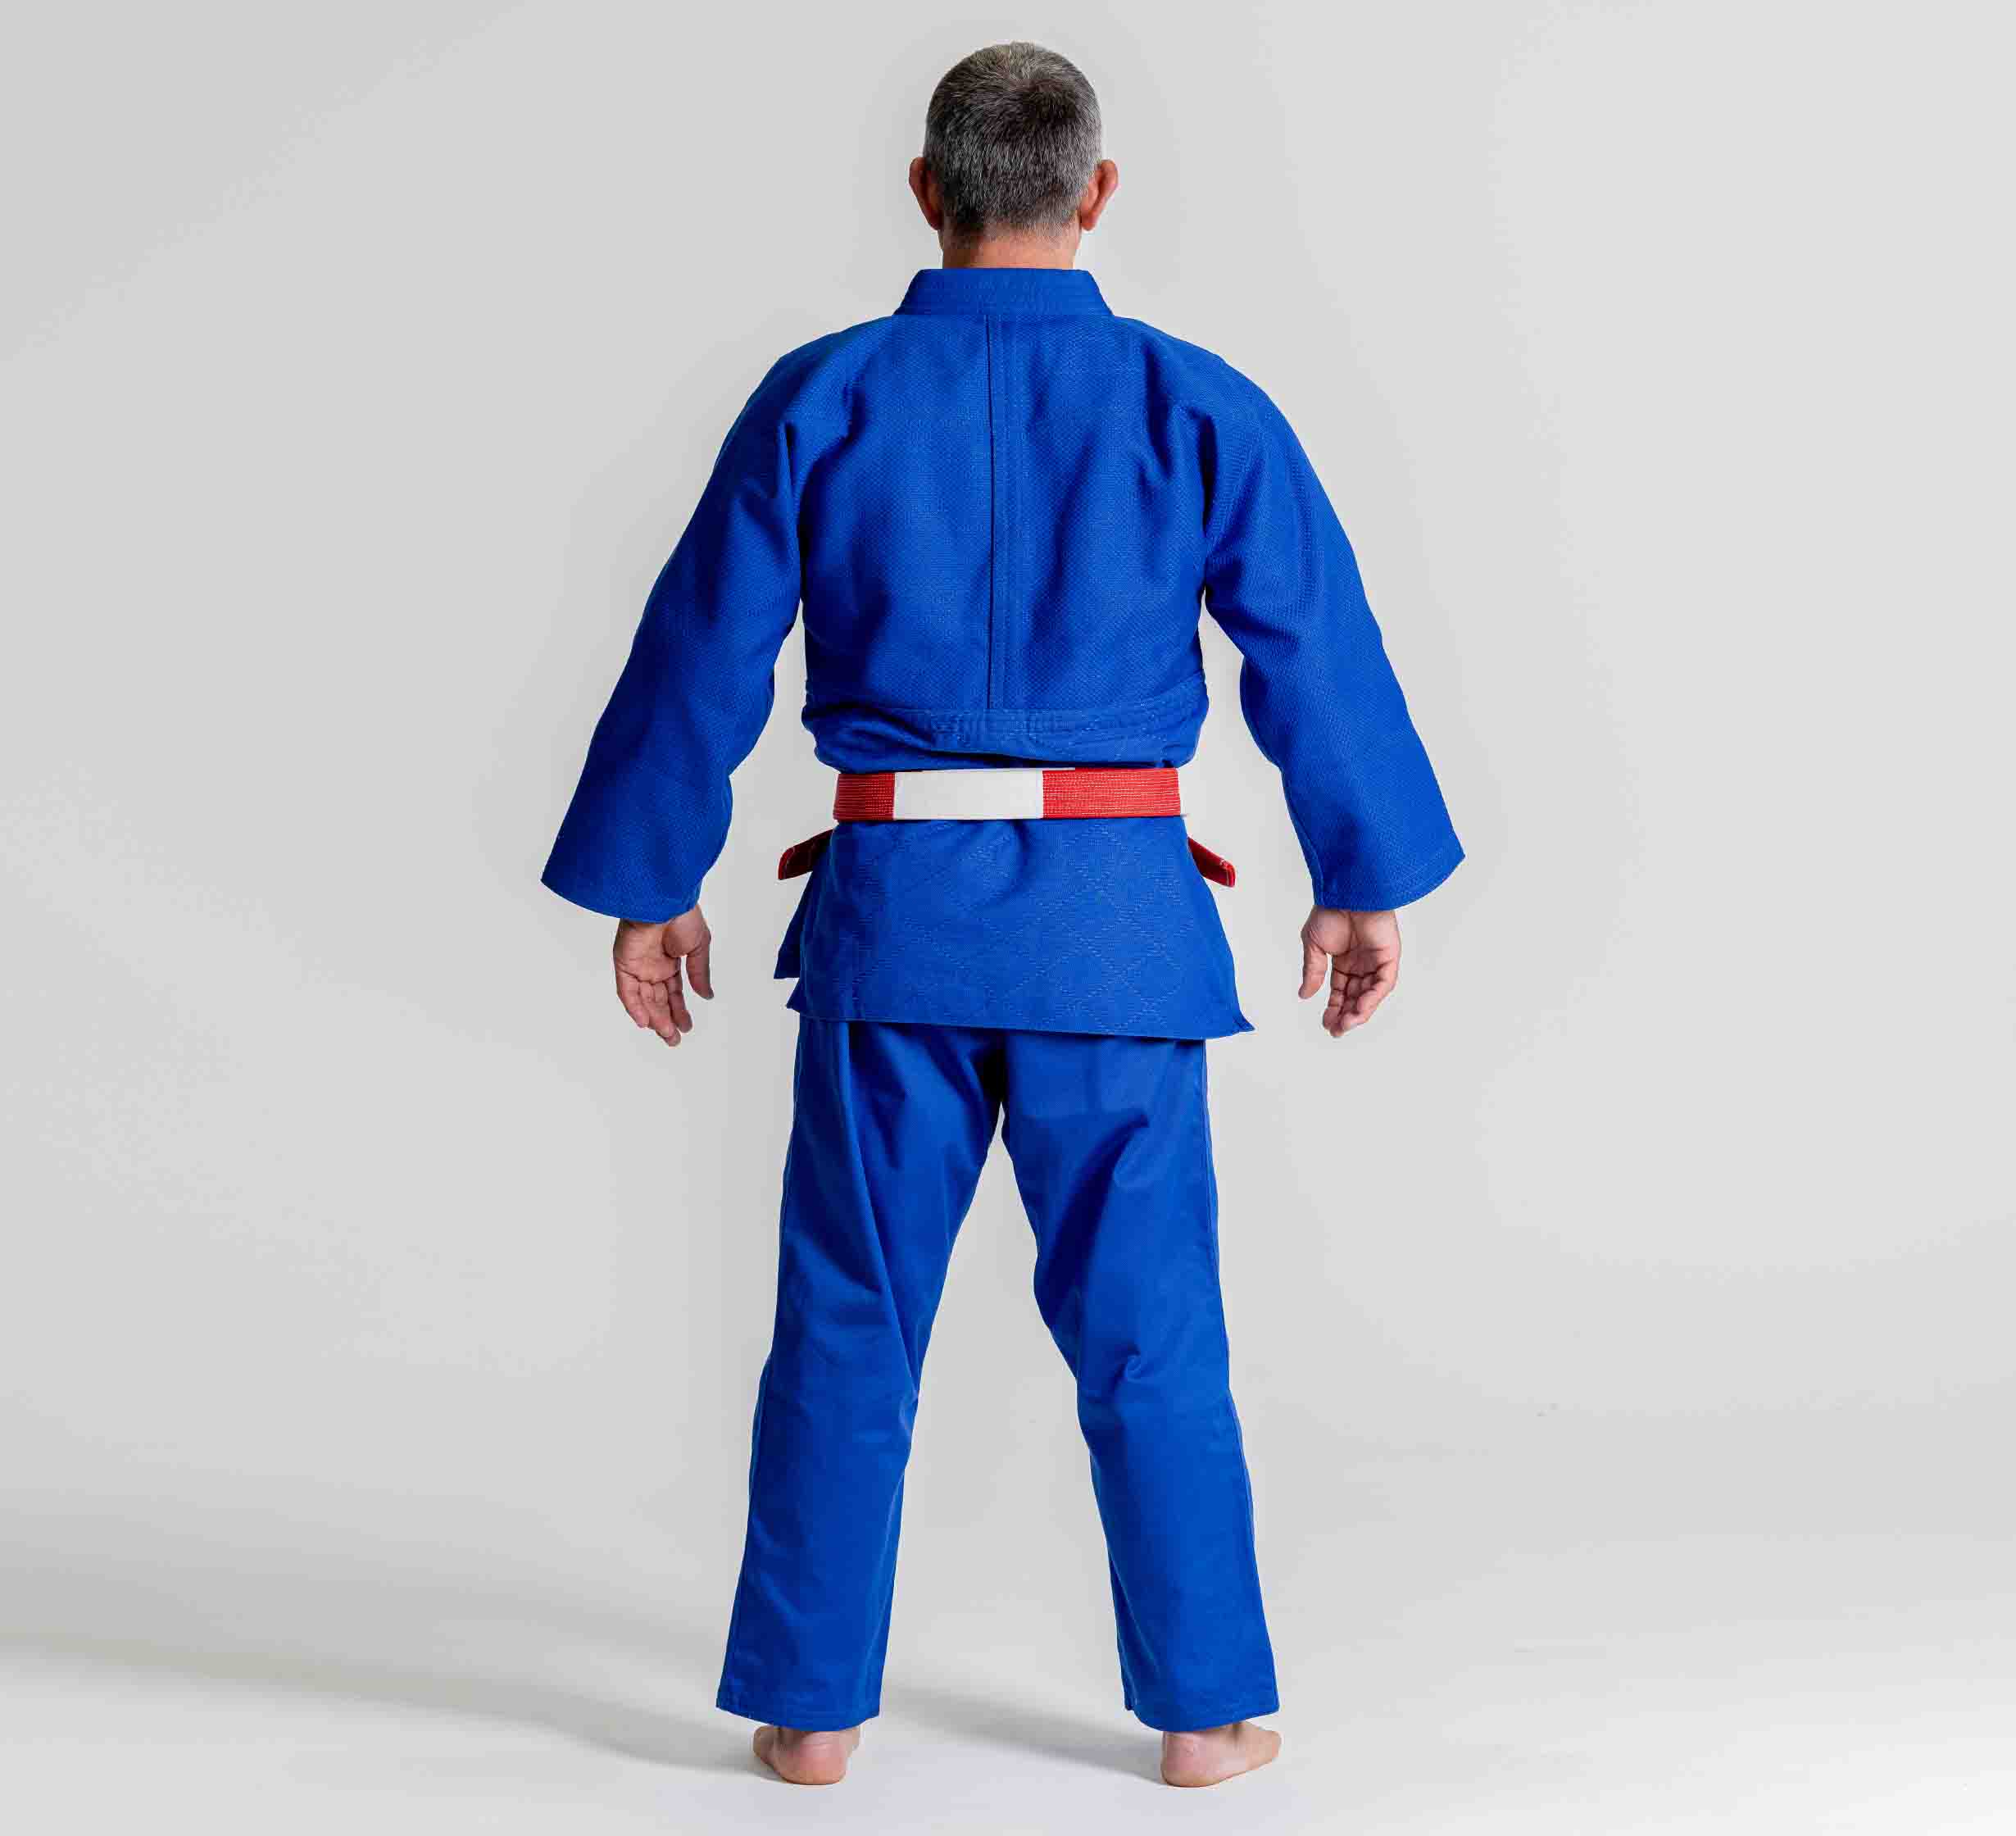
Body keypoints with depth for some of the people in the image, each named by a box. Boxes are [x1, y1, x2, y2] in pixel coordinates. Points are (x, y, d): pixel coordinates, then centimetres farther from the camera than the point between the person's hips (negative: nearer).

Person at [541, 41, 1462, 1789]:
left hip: (891, 910, 0)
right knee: (1148, 1331, 10)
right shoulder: (1201, 410, -1)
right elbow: (1320, 662, 3)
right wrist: (1364, 888, 15)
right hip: (1118, 915, 0)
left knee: (849, 1324, 11)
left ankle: (812, 1707, 19)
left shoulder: (818, 399, -1)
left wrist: (650, 891, 13)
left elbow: (700, 663, 3)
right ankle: (1205, 1709, 19)